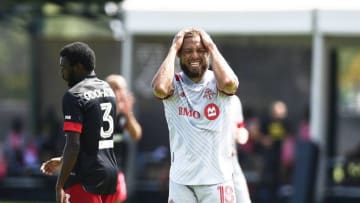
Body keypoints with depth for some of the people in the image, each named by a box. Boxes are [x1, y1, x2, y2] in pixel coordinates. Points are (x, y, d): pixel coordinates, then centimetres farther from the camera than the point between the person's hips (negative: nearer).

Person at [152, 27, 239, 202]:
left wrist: (212, 47, -12)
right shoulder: (174, 83, 0)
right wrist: (173, 49, -12)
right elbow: (160, 88, -24)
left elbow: (229, 83, -25)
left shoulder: (216, 82, 0)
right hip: (181, 180, 1)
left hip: (216, 179, -1)